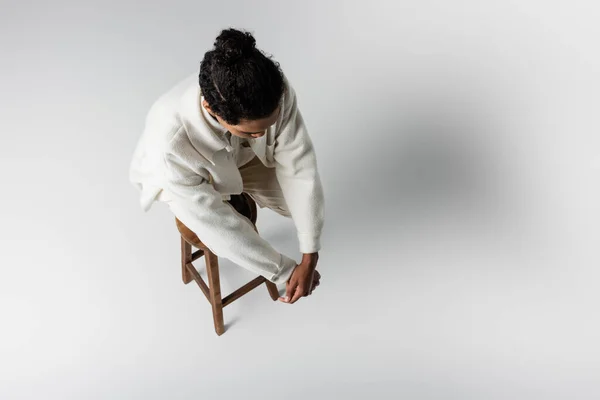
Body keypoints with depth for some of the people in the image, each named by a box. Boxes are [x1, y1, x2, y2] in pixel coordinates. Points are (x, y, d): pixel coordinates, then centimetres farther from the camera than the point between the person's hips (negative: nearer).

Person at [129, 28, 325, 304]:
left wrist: (310, 258, -29)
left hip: (240, 156, 3)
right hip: (182, 177, -2)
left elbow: (299, 169, -30)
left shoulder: (276, 92, -39)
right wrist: (287, 272, -26)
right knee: (230, 239, -20)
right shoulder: (170, 140, -46)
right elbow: (216, 224, -35)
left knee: (300, 202, -9)